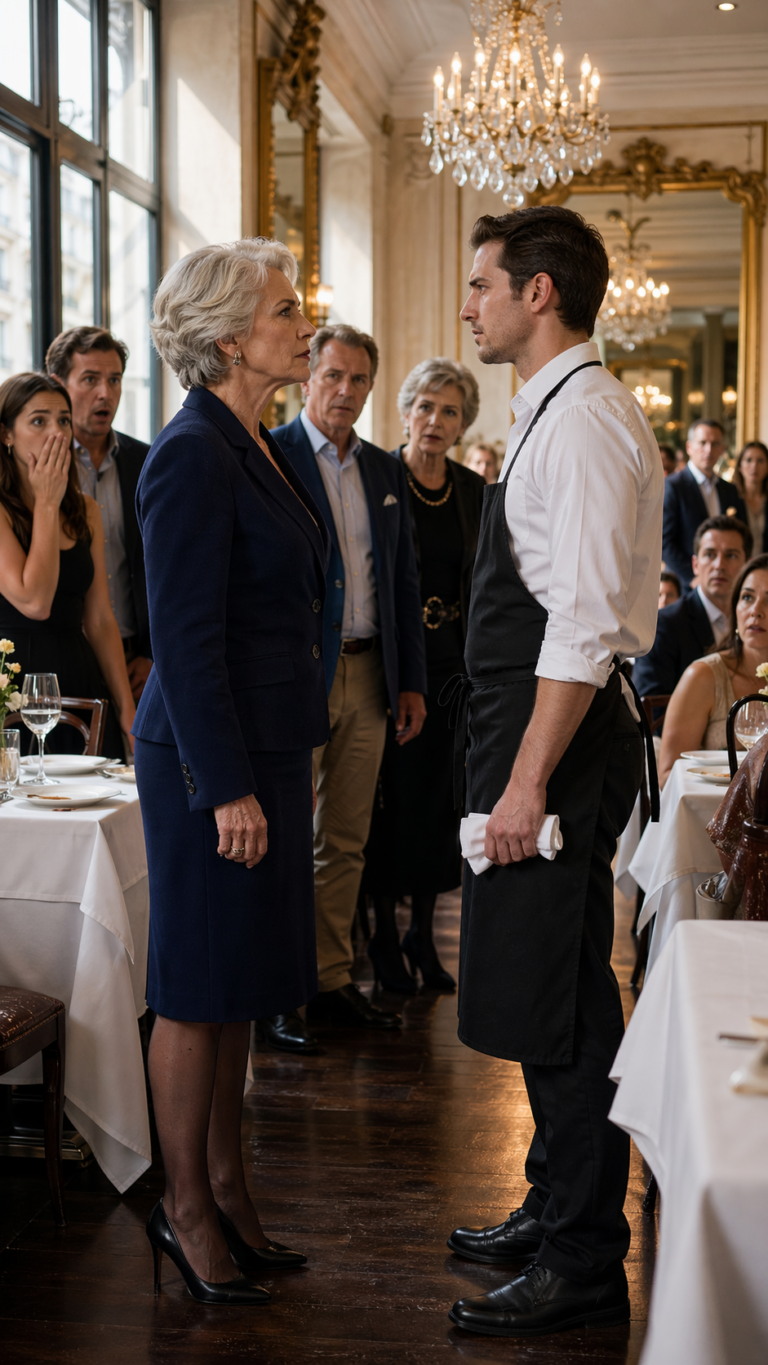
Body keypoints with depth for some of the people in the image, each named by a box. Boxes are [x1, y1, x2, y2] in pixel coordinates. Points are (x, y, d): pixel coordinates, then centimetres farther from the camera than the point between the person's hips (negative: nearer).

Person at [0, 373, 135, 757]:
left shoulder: (84, 511, 11)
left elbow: (100, 620, 12)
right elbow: (34, 602, -19)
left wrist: (127, 711, 7)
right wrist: (47, 502, -10)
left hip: (82, 680, 6)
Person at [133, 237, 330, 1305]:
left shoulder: (255, 447, 13)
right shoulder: (193, 455, -16)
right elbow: (184, 637, -20)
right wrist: (229, 787, -20)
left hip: (267, 748, 9)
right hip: (214, 756, -9)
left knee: (239, 985, 16)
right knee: (199, 988, 3)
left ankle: (227, 1188, 29)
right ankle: (186, 1208, 18)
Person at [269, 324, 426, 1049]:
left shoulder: (385, 469, 13)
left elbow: (404, 579, 16)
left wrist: (411, 681, 12)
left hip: (367, 676, 6)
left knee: (346, 842, 12)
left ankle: (332, 982, 23)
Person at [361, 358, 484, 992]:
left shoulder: (472, 489, 8)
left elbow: (479, 583, 14)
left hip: (451, 660, 5)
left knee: (439, 792, 10)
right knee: (391, 790, 0)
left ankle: (423, 932, 23)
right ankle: (384, 932, 15)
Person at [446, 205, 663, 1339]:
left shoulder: (583, 416, -15)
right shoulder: (558, 412, 17)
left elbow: (587, 621, -23)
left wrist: (529, 781, -23)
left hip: (562, 736, -11)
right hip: (532, 731, 11)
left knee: (559, 1004, -3)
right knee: (546, 995, 18)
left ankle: (584, 1269, 10)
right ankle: (558, 1214, 32)